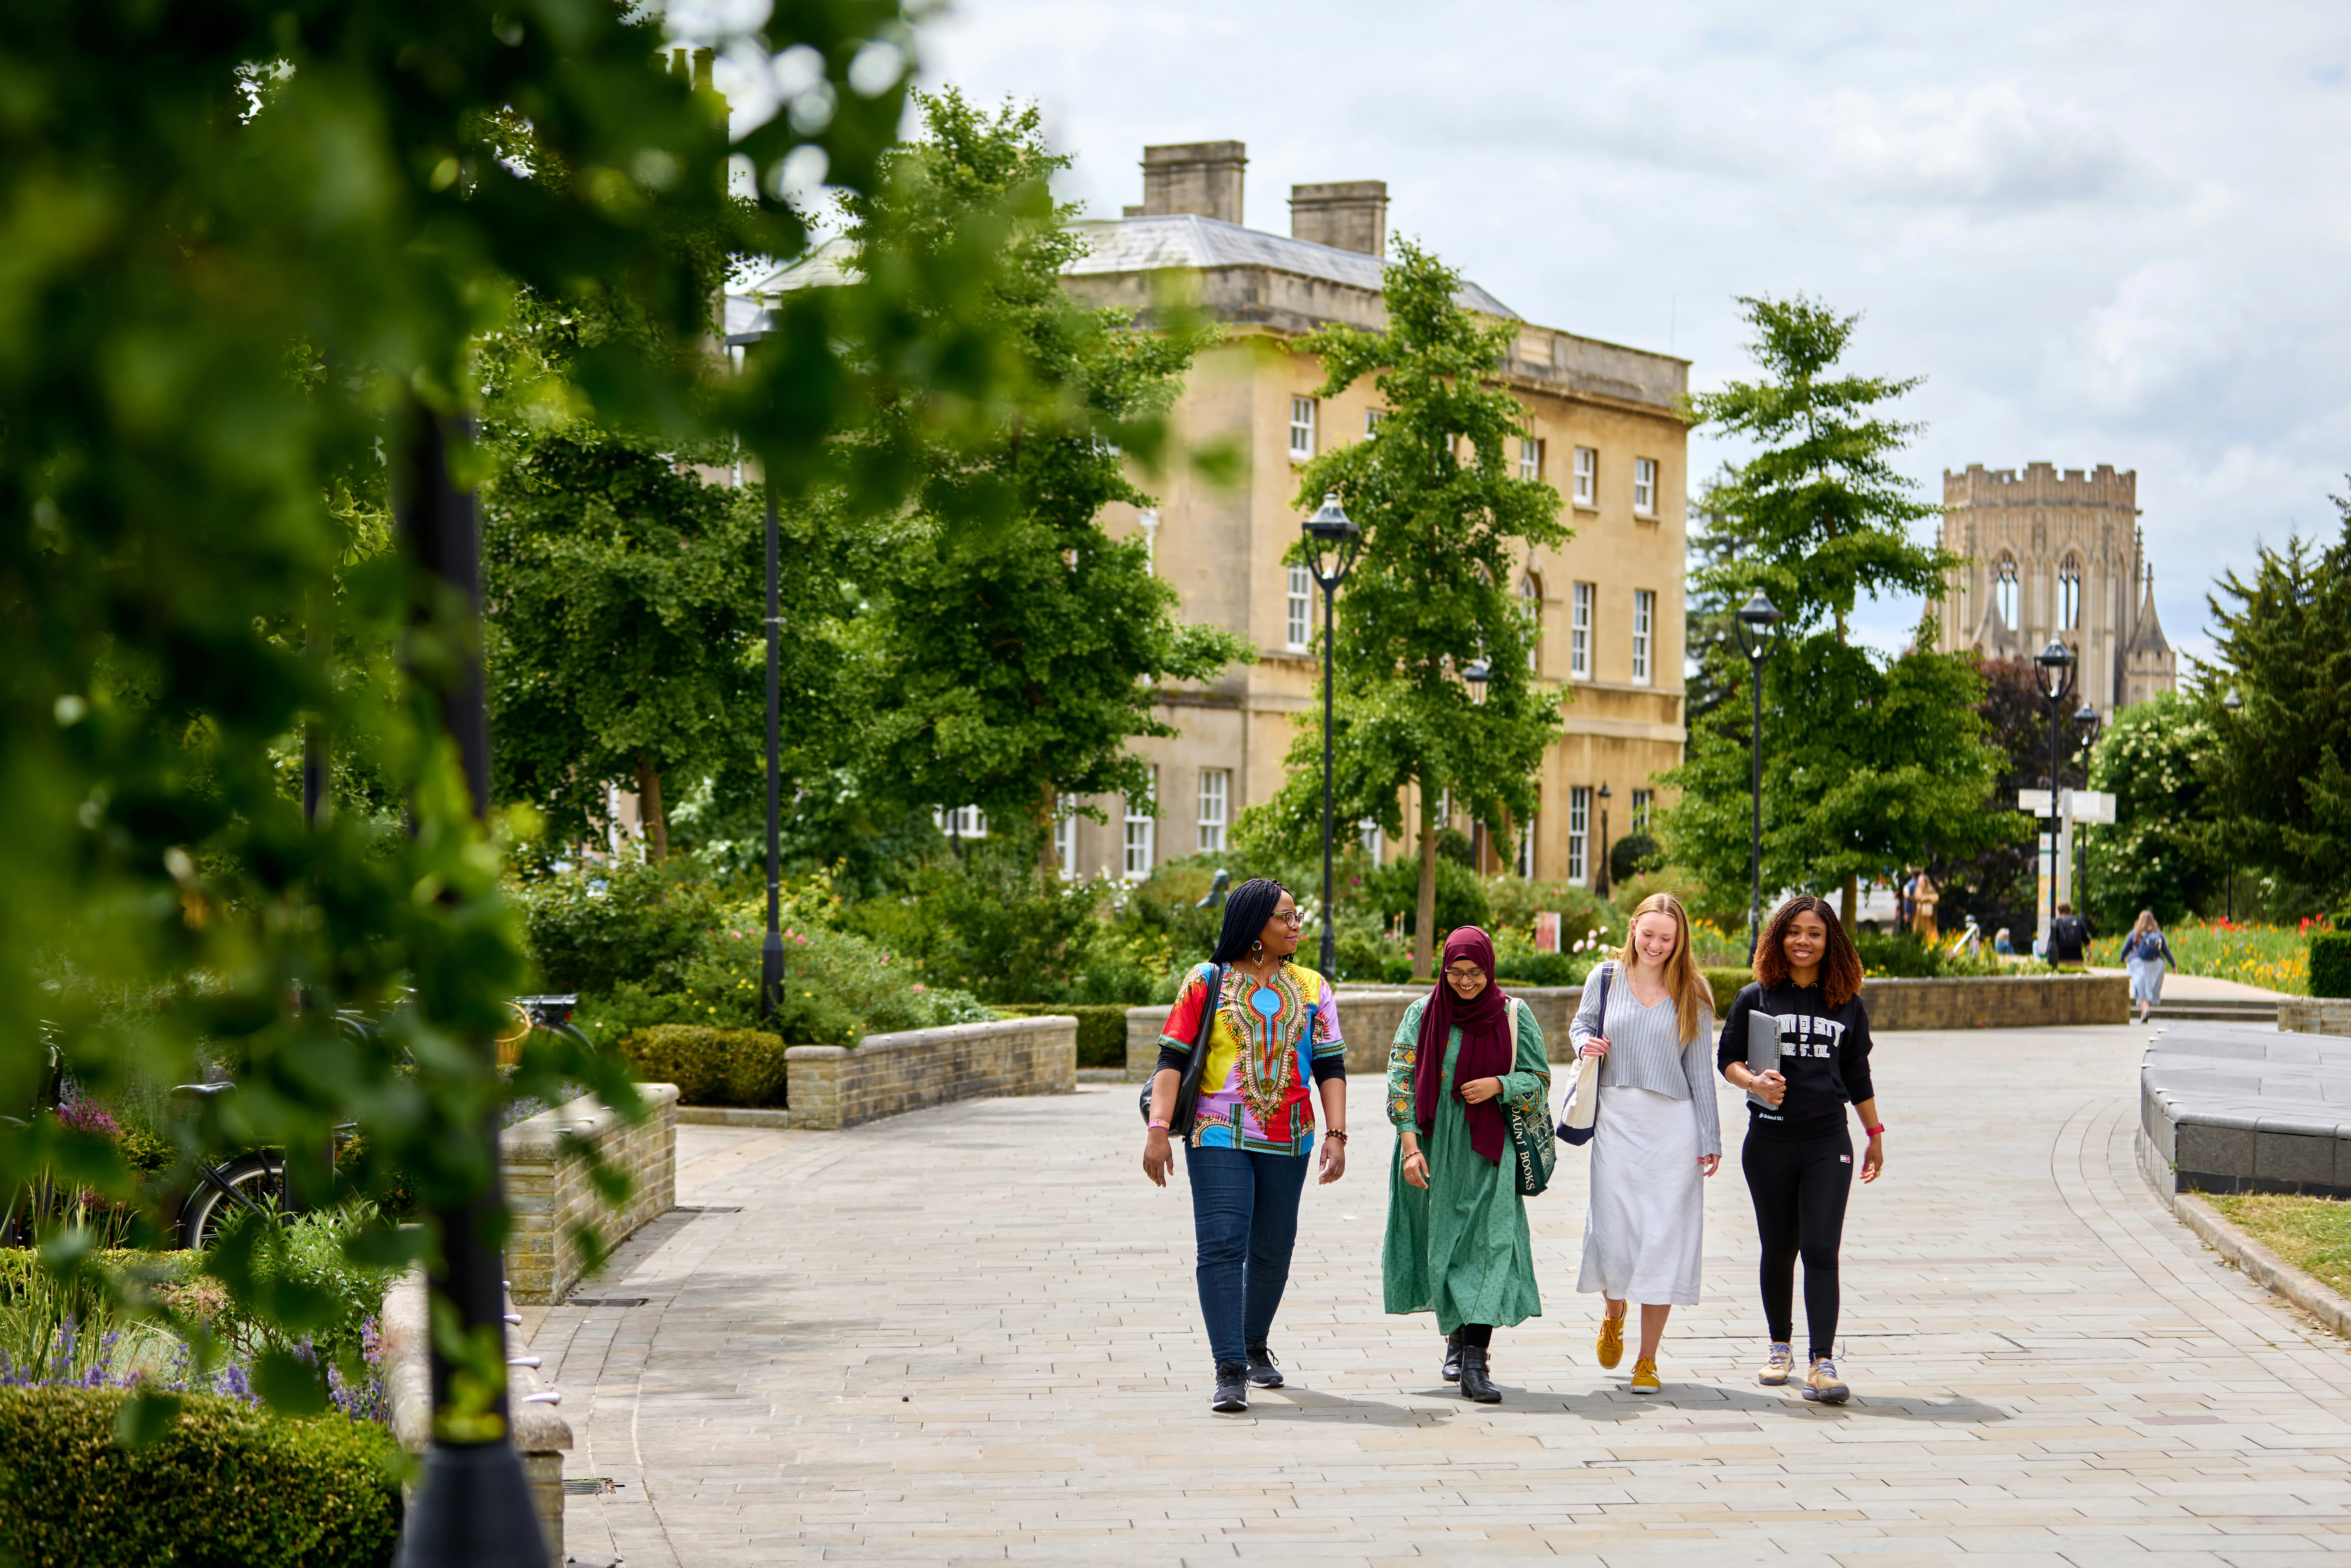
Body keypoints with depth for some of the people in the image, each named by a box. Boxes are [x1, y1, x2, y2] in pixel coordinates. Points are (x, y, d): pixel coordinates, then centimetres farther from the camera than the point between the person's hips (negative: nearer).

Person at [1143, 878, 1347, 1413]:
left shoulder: (1311, 989, 9)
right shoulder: (1207, 982, 1)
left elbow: (1331, 1067, 6)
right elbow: (1173, 1059, -3)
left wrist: (1336, 1136, -5)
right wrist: (1158, 1130, -12)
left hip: (1287, 1140, 3)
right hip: (1219, 1135, -3)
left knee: (1273, 1250, 11)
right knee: (1222, 1247, -12)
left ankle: (1256, 1344, 35)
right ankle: (1230, 1372, -13)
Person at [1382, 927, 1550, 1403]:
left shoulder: (1514, 1016, 1)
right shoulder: (1424, 1014, 2)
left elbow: (1540, 1080, 6)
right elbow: (1402, 1078, -2)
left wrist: (1499, 1086, -14)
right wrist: (1409, 1145, -11)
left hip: (1489, 1152, -2)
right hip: (1433, 1149, 2)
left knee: (1488, 1247, -11)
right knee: (1442, 1244, 9)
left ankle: (1475, 1363, -16)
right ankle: (1458, 1336, 32)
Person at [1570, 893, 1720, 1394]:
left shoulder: (1691, 995, 3)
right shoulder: (1606, 980, 4)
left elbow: (1701, 1070, 6)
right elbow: (1581, 1025, 20)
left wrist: (1709, 1138, 4)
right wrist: (1586, 1043, -4)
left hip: (1672, 1125, -1)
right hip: (1616, 1121, 1)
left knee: (1664, 1235, -3)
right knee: (1613, 1230, -1)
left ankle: (1648, 1360, 5)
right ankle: (1613, 1315, 33)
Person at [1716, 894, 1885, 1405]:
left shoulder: (1847, 1005, 7)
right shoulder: (1755, 998, 4)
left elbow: (1858, 1075, 15)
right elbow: (1727, 1058, 5)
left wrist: (1875, 1137, 17)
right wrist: (1754, 1081, -16)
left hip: (1827, 1142, 0)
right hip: (1769, 1139, 0)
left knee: (1821, 1250, -10)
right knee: (1778, 1249, 8)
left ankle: (1823, 1364, -15)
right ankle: (1780, 1347, 28)